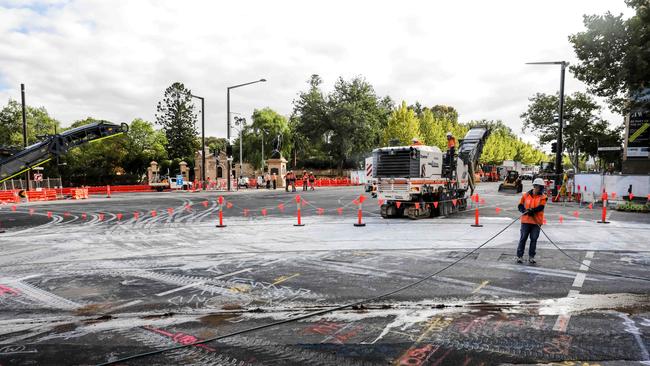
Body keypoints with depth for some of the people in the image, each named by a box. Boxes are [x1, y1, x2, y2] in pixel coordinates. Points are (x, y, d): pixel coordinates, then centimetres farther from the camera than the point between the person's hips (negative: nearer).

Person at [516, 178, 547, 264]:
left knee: (534, 239, 4)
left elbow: (540, 207, -12)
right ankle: (519, 256, 9)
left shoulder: (543, 197, 2)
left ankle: (531, 257, 16)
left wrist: (532, 210, -27)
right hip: (526, 221, 0)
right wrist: (525, 211, -15)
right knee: (523, 238, 2)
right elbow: (520, 206, 4)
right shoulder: (526, 195, 3)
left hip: (537, 221, 0)